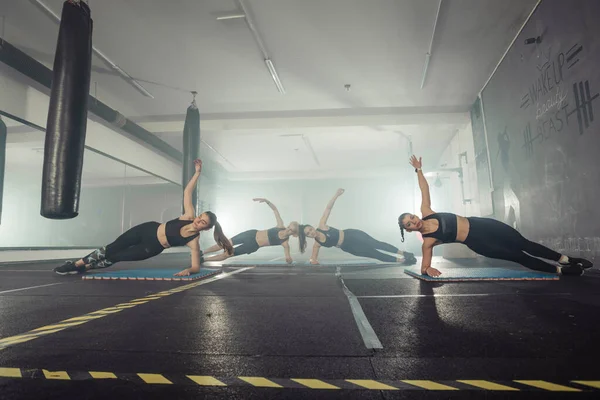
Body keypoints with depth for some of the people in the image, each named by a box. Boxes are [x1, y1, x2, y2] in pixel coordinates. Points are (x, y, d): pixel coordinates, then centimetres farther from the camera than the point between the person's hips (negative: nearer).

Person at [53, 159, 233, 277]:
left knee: (115, 258, 3)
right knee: (111, 248, 8)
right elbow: (187, 192, -10)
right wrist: (197, 173, -17)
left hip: (152, 248, -2)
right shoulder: (189, 216, -15)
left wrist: (188, 270, -44)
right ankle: (77, 264, 29)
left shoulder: (194, 241, -23)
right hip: (148, 229, 3)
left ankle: (82, 268, 27)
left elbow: (197, 267, -22)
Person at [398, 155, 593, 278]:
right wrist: (427, 270, -33)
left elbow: (424, 189, 0)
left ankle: (565, 259, 25)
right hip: (476, 242, -4)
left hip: (479, 224, 4)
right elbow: (424, 267, -11)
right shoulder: (427, 241, -15)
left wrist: (418, 169, -3)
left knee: (522, 244, 7)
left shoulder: (426, 212, -6)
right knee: (518, 256, -4)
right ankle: (559, 270, 16)